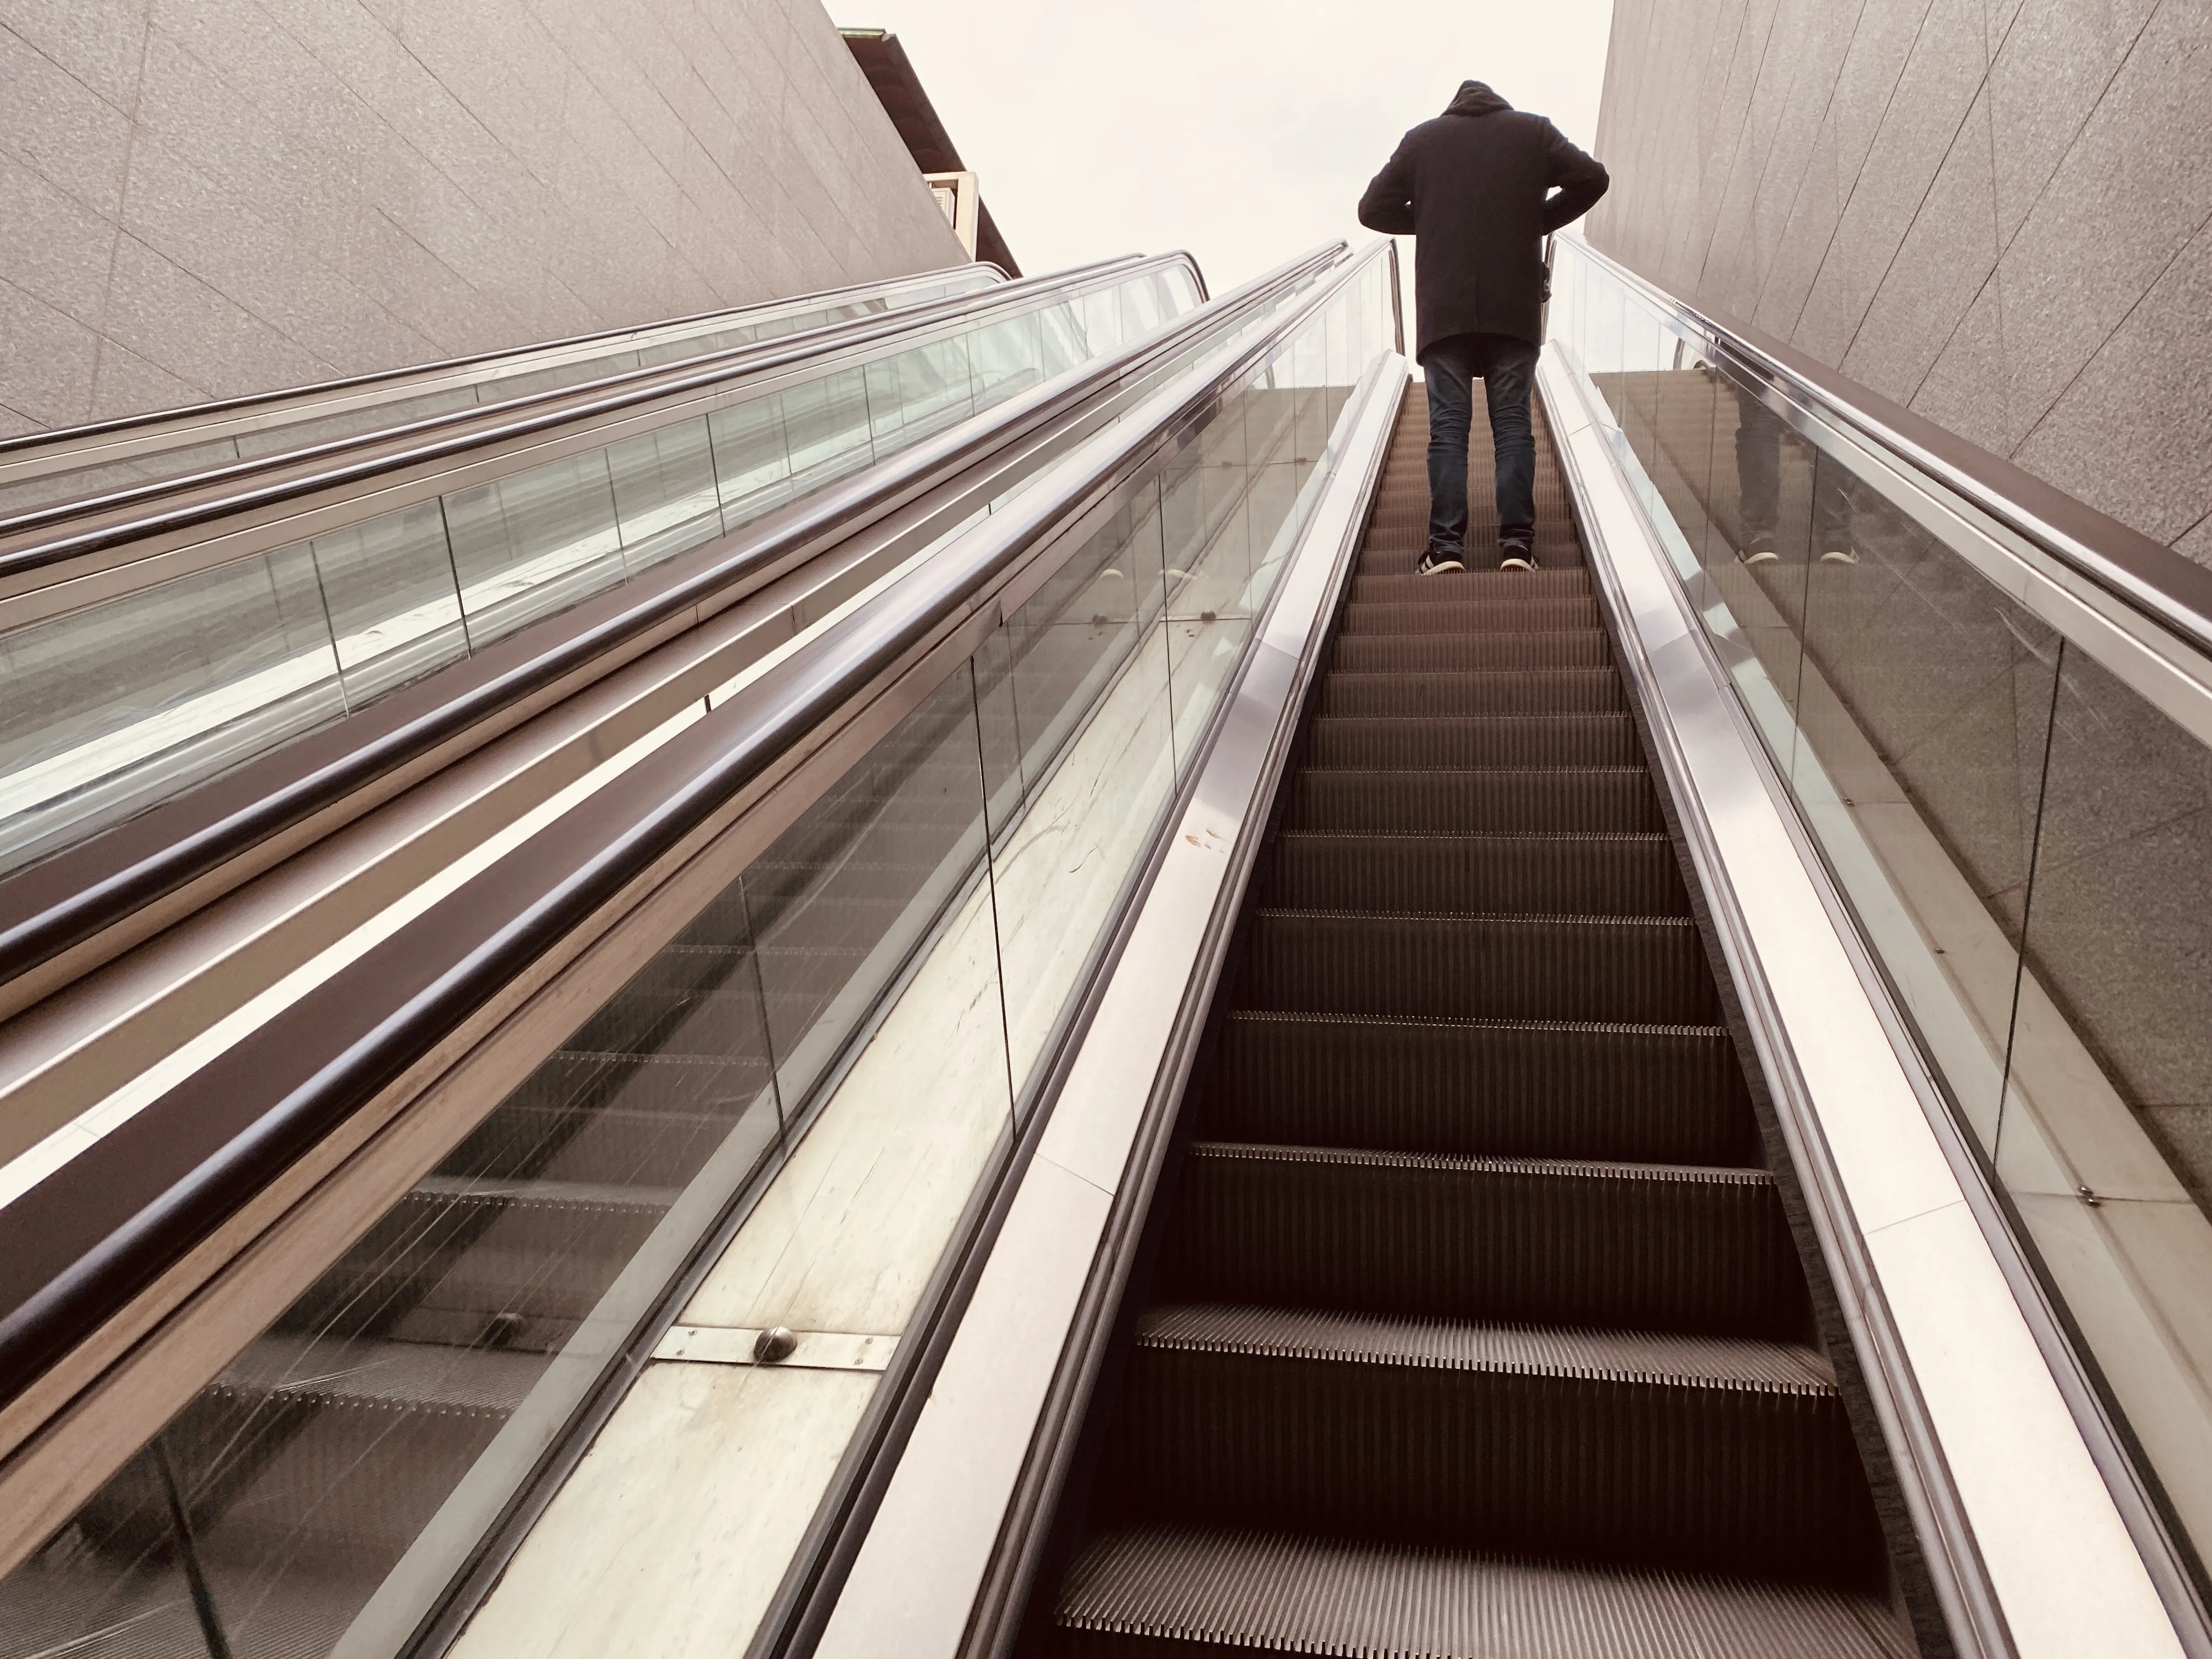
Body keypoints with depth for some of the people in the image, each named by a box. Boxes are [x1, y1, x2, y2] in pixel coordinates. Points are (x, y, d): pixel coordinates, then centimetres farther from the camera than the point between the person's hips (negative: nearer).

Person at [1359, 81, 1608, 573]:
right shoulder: (1533, 131, 12)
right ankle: (1517, 542, -7)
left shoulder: (1422, 138, 11)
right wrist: (1541, 220, 17)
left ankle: (1447, 545, -11)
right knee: (1513, 421, 2)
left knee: (1448, 425, -2)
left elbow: (1373, 209, 8)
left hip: (1444, 307, 0)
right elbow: (1591, 180, 5)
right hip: (1515, 307, 1)